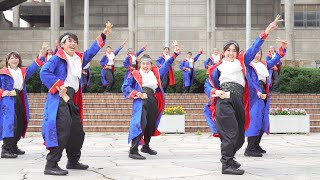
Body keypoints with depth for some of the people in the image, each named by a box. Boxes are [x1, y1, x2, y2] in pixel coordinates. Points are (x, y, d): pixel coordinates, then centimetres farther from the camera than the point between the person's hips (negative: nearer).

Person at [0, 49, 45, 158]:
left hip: (20, 101, 7)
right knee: (10, 123, -18)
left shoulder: (23, 72, 17)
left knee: (20, 125, 11)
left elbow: (33, 68, 6)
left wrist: (40, 57, -4)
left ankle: (13, 147, 25)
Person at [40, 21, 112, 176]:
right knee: (62, 130, -18)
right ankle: (51, 165, -16)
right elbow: (44, 72, -16)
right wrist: (59, 86, -20)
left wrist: (103, 35, 21)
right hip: (59, 98, -9)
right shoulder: (57, 58, -4)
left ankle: (73, 161, 31)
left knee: (77, 131, 15)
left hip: (71, 99, 9)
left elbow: (91, 51, 27)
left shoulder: (79, 58, 19)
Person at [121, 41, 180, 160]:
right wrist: (136, 93, -13)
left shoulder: (156, 73, 17)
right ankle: (133, 151, -22)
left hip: (153, 102, 6)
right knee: (141, 124, -21)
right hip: (141, 101, -6)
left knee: (151, 125, 14)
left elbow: (167, 65, 24)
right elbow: (125, 87, 1)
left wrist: (175, 54, 20)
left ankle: (146, 146, 35)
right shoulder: (135, 74, 4)